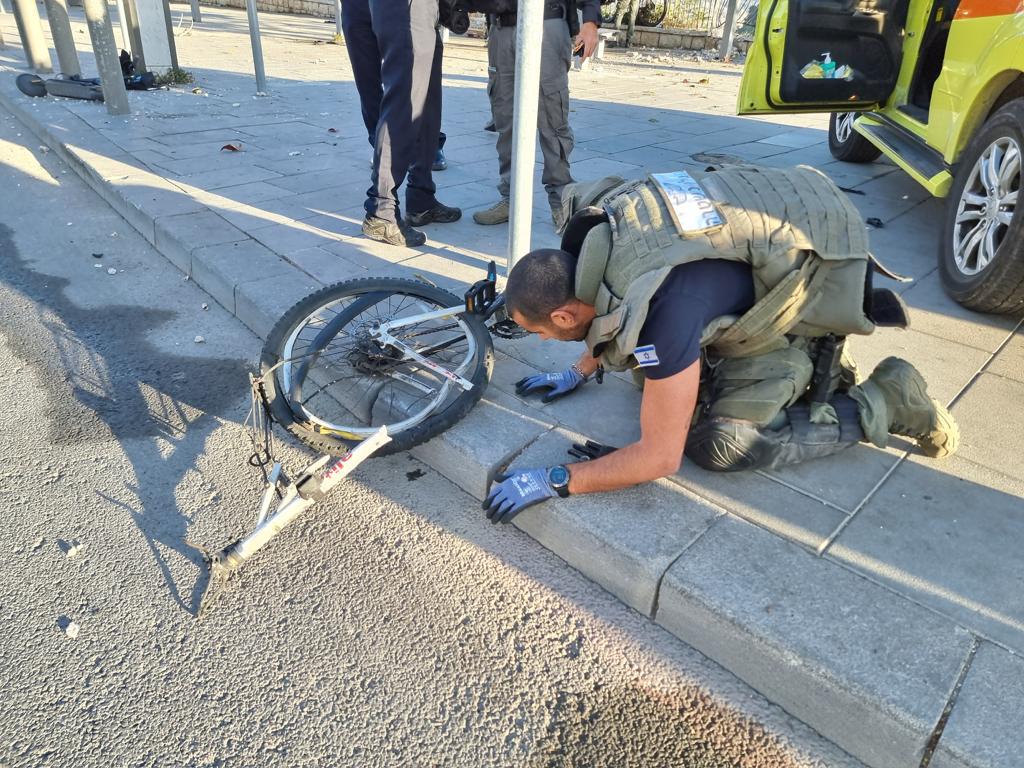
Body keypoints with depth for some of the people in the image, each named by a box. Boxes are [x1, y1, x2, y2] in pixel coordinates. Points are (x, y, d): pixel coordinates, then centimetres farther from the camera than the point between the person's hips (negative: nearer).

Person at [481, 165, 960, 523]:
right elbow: (609, 306, 13)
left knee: (718, 443, -13)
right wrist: (579, 373, 14)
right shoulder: (596, 229, -12)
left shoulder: (659, 310, -36)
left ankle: (882, 403, 1)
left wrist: (552, 482, -25)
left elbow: (661, 457, -27)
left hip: (815, 274, -8)